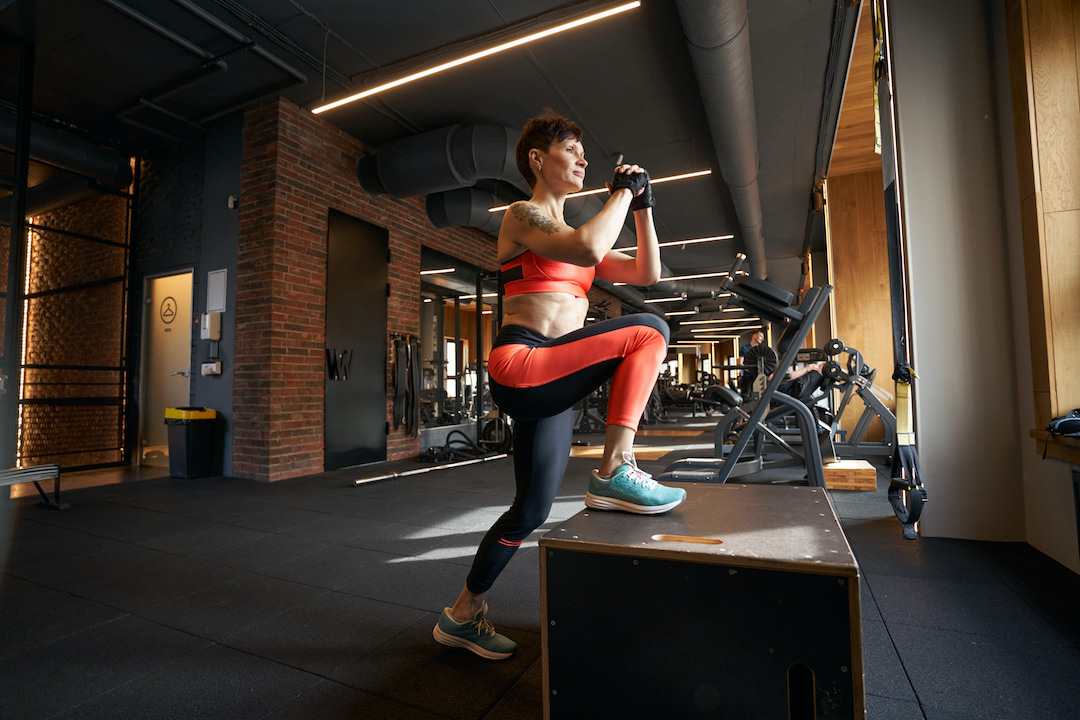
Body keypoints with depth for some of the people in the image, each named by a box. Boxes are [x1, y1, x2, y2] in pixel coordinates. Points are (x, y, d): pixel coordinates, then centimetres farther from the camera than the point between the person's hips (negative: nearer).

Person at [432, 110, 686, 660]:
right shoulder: (522, 216, 0)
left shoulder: (570, 234, 25)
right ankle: (614, 474, -12)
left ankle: (462, 616, 29)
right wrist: (621, 193, -6)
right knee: (648, 331, -16)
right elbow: (589, 251, -21)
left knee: (532, 510, 11)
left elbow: (646, 274, 19)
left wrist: (642, 207, 14)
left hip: (550, 382, 8)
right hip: (520, 366, -8)